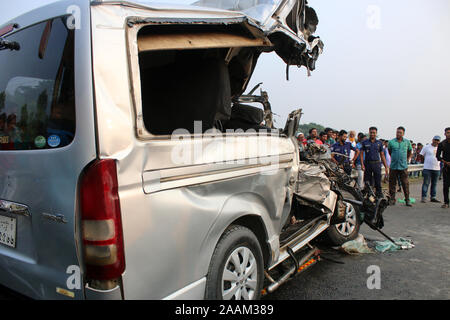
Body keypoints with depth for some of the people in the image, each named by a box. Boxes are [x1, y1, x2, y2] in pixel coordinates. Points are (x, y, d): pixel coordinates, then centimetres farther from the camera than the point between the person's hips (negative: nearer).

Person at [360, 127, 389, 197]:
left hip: (377, 164, 0)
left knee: (378, 183, -3)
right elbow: (361, 154, 2)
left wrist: (386, 166, 6)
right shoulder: (364, 142, 5)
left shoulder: (379, 143, 9)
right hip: (367, 164, 0)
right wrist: (362, 164, -10)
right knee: (367, 183, 4)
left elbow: (382, 155, 11)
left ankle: (380, 197, 1)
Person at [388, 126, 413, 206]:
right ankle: (392, 199, 13)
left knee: (405, 183, -1)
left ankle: (407, 200, 8)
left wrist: (408, 159, 16)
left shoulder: (407, 142, 5)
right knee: (392, 183, 4)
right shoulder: (391, 142, 1)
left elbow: (410, 151, 22)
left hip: (403, 166, 0)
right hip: (393, 166, 0)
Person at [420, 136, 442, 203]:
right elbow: (421, 156, 2)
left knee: (434, 184, 9)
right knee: (426, 183, -5)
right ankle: (423, 197, -2)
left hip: (437, 168, 5)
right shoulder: (426, 147, 0)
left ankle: (433, 197, 17)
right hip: (427, 168, -5)